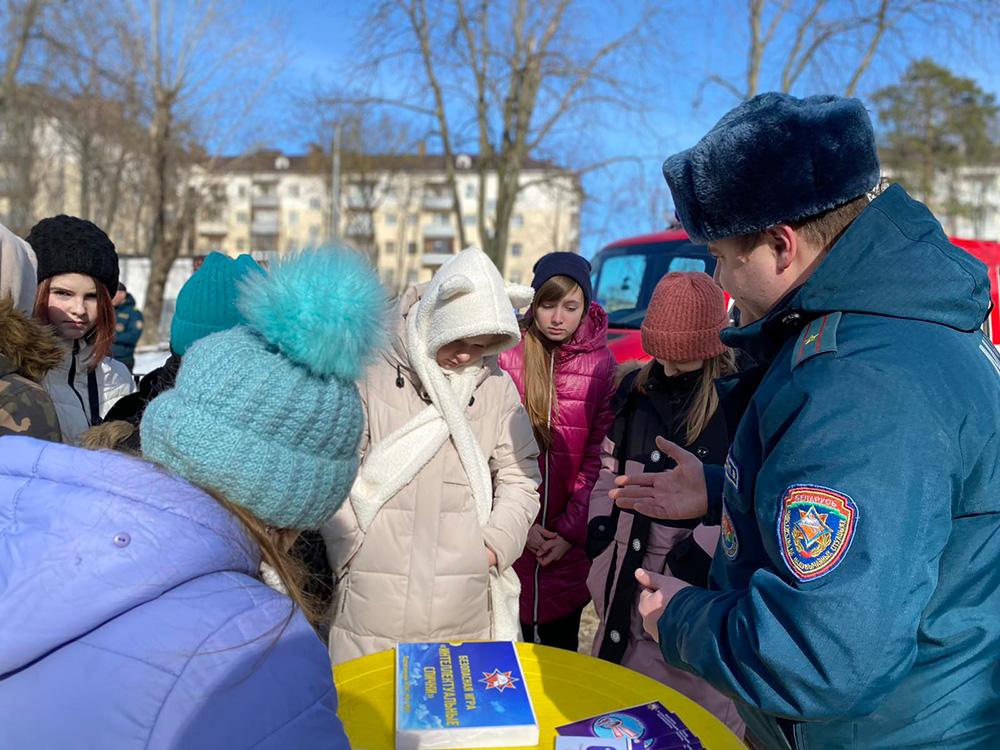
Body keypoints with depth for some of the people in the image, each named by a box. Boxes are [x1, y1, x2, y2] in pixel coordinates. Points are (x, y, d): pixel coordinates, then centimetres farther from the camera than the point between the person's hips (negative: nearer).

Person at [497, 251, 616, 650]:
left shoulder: (602, 364, -1)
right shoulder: (506, 356, -6)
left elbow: (599, 456, -2)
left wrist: (570, 530, -6)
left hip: (569, 542, 1)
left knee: (561, 649, 17)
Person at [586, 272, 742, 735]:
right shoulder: (634, 385, 6)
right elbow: (609, 461, 15)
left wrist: (697, 555, -20)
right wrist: (601, 525, 7)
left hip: (695, 581, -6)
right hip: (625, 569, 6)